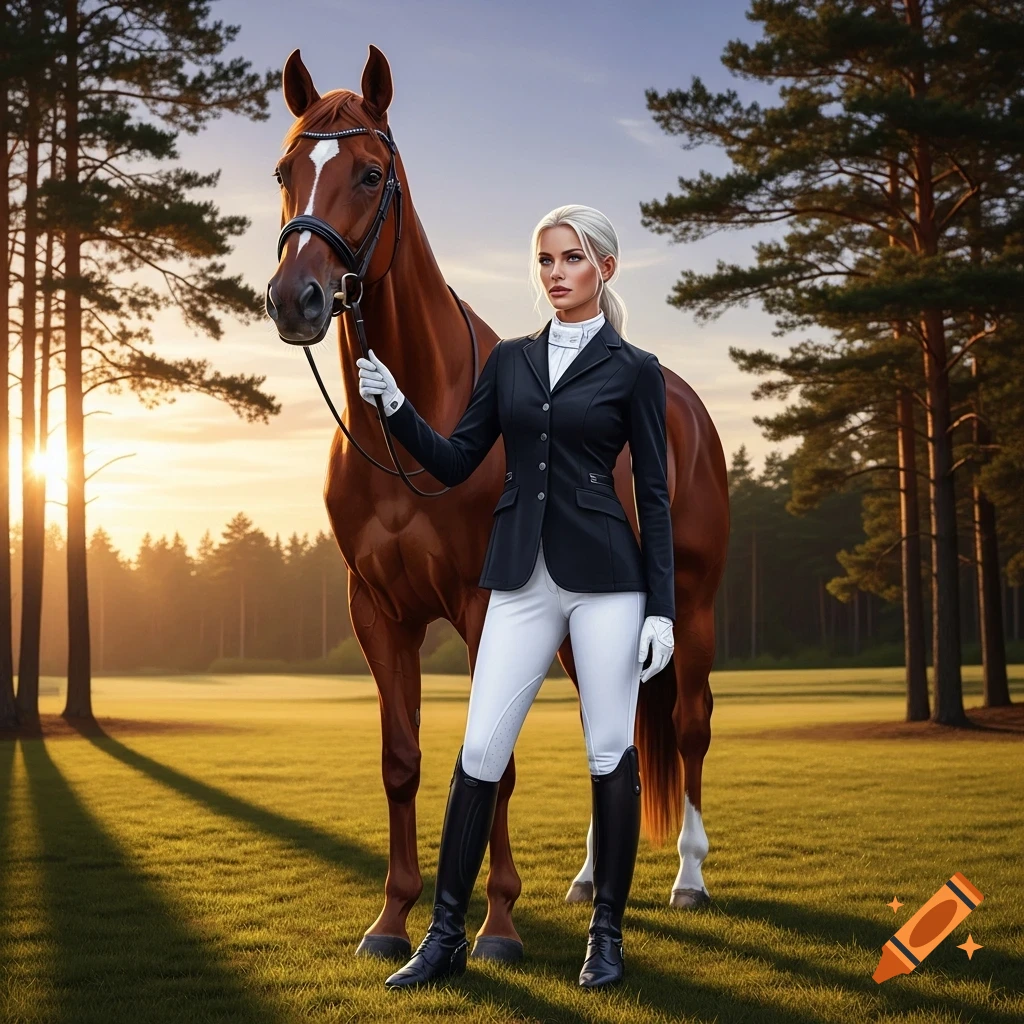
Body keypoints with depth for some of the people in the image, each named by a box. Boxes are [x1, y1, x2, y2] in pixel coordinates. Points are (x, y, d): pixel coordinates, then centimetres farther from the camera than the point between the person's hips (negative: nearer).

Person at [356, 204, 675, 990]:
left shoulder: (634, 370, 1)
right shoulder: (509, 360, 12)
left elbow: (654, 497, 0)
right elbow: (455, 463, 10)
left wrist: (662, 608, -5)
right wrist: (396, 407, -5)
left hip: (606, 579, -3)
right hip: (522, 580, 3)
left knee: (611, 754, 2)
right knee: (480, 754, 0)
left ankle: (607, 935, 15)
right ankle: (446, 935, 10)